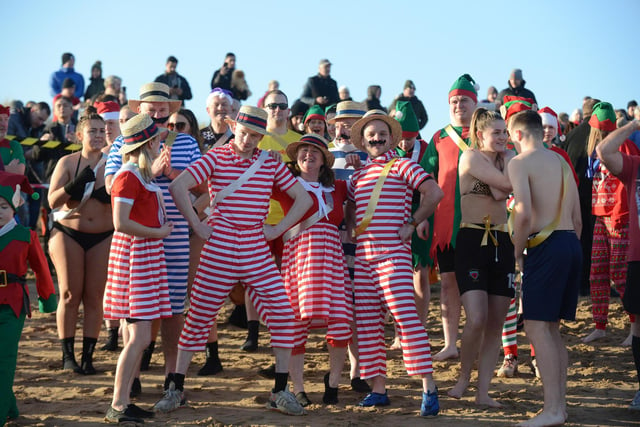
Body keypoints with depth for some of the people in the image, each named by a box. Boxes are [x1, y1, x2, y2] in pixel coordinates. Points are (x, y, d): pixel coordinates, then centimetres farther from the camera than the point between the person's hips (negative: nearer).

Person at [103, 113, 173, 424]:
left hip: (147, 256, 10)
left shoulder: (142, 175, 14)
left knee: (134, 338, 10)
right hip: (134, 256, -10)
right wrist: (158, 232, -13)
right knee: (139, 338, -11)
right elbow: (121, 223, -21)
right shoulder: (128, 177, -15)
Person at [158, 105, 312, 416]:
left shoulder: (271, 163, 7)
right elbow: (178, 186, -10)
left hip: (256, 252, 2)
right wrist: (198, 226, -11)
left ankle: (280, 392, 5)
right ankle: (176, 388, 14)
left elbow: (303, 198, 10)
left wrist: (277, 229, 1)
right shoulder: (216, 157, -1)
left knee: (282, 314, -6)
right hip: (219, 249, -2)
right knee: (199, 316, 2)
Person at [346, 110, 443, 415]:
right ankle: (378, 389, 11)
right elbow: (349, 211, 30)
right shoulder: (357, 176, 18)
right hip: (362, 256, 7)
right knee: (367, 322, 5)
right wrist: (350, 235, 13)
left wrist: (412, 224, -8)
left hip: (393, 254, -7)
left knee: (405, 315, -15)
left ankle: (429, 387, -15)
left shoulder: (402, 166, 1)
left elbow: (434, 193, -9)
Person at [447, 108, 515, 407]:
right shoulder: (471, 157, -4)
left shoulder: (508, 157, 14)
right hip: (472, 240, -6)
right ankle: (463, 377, 7)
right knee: (476, 319, -17)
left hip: (501, 242, 6)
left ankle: (483, 391, 9)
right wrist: (508, 159, 1)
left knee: (496, 323, 3)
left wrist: (506, 155, -6)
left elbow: (501, 193, -6)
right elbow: (506, 184, -14)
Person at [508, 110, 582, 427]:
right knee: (552, 328, 14)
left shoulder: (520, 163, -5)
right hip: (572, 245, 8)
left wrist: (516, 253, -9)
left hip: (546, 246, -8)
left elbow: (524, 213, -19)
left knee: (537, 326, -7)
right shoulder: (561, 163, 19)